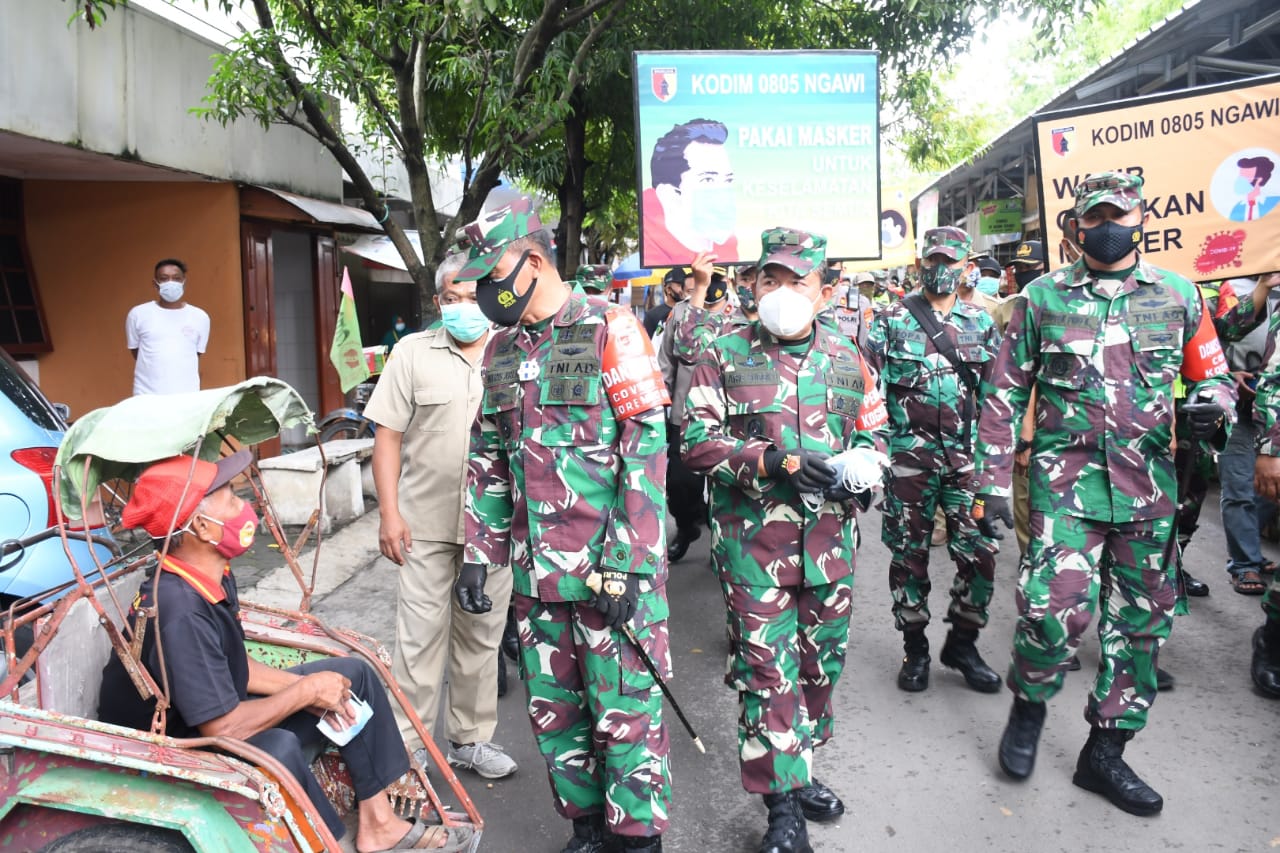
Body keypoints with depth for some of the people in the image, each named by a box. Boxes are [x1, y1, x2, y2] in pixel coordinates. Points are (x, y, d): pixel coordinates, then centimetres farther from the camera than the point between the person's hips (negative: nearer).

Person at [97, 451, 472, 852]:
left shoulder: (212, 577, -5)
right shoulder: (178, 612, -33)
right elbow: (225, 729, -32)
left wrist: (306, 689, -6)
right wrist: (306, 690, -18)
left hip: (214, 720, 10)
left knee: (353, 674, 5)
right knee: (277, 748, -38)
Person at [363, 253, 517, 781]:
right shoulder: (413, 352, 0)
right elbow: (388, 435, -1)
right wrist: (389, 513, -7)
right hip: (427, 523, -2)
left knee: (481, 634, 13)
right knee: (420, 637, 3)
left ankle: (471, 738, 29)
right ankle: (408, 746, 18)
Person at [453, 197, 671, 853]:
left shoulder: (608, 331, -8)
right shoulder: (501, 349, 13)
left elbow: (645, 453, -14)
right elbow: (487, 461, 17)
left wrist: (627, 564, -17)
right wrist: (477, 554, 12)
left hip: (610, 569, -6)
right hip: (536, 572, 7)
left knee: (624, 711, 3)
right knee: (553, 711, 15)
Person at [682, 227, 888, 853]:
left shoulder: (847, 360, 8)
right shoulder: (725, 356, -2)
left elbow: (872, 433, 16)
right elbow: (698, 441, -8)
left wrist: (860, 465, -8)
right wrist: (773, 461, -21)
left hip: (829, 537, 4)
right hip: (752, 539, -4)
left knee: (822, 660, 16)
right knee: (766, 667, 0)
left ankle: (797, 768, 38)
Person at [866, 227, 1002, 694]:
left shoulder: (981, 322, 11)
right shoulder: (892, 319, 3)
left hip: (968, 457, 2)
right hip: (909, 456, -2)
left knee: (980, 552, 1)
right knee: (909, 553, 5)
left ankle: (962, 643, 22)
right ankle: (915, 647, 22)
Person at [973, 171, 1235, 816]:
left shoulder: (1177, 294, 7)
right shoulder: (1043, 297, 2)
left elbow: (1212, 374, 16)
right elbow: (1005, 393, 3)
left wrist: (1212, 405, -10)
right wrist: (992, 481, -3)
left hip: (1149, 485, 3)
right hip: (1067, 479, -3)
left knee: (1143, 618, 9)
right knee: (1057, 606, -16)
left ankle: (1105, 752, 26)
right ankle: (1028, 704, 16)